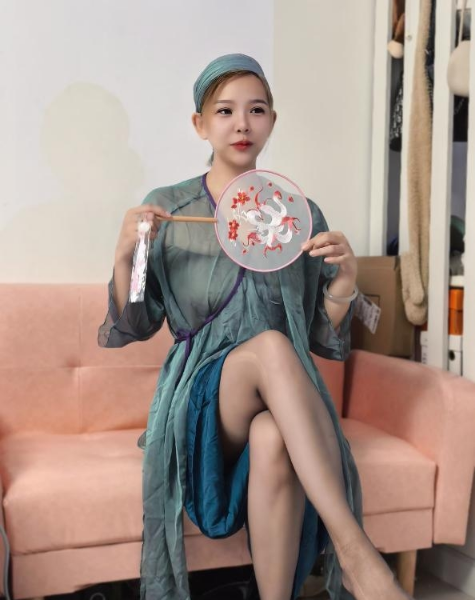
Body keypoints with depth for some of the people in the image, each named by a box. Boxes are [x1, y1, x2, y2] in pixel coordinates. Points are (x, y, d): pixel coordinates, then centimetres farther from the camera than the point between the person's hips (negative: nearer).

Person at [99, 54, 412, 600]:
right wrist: (124, 257, -14)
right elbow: (129, 330, 3)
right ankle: (356, 553, -33)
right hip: (201, 401, -1)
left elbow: (326, 343, 9)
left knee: (273, 440, -37)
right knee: (271, 345, -34)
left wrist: (343, 284, -11)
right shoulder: (166, 209, 3)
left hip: (283, 408, 1)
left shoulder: (302, 216, 7)